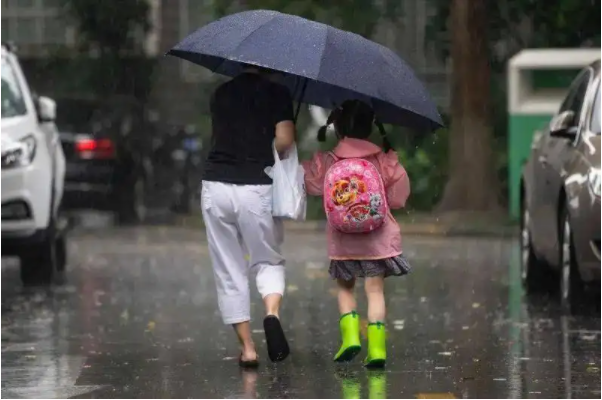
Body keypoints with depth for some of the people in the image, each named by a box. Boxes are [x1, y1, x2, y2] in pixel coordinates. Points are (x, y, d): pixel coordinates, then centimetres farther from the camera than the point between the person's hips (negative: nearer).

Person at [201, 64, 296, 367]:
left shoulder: (221, 94, 14)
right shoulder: (277, 94, 1)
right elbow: (284, 140, -9)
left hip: (216, 186, 2)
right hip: (257, 187, -2)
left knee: (229, 272, 9)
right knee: (268, 261, 15)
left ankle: (247, 347, 6)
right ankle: (272, 313, -14)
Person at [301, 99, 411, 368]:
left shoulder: (325, 163, -5)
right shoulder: (383, 161, -6)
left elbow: (309, 184, 6)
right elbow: (398, 197, -2)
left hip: (342, 242, 1)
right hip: (378, 239, -1)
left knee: (345, 288, 18)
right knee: (375, 290, 4)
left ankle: (350, 336, 2)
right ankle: (377, 347, -3)